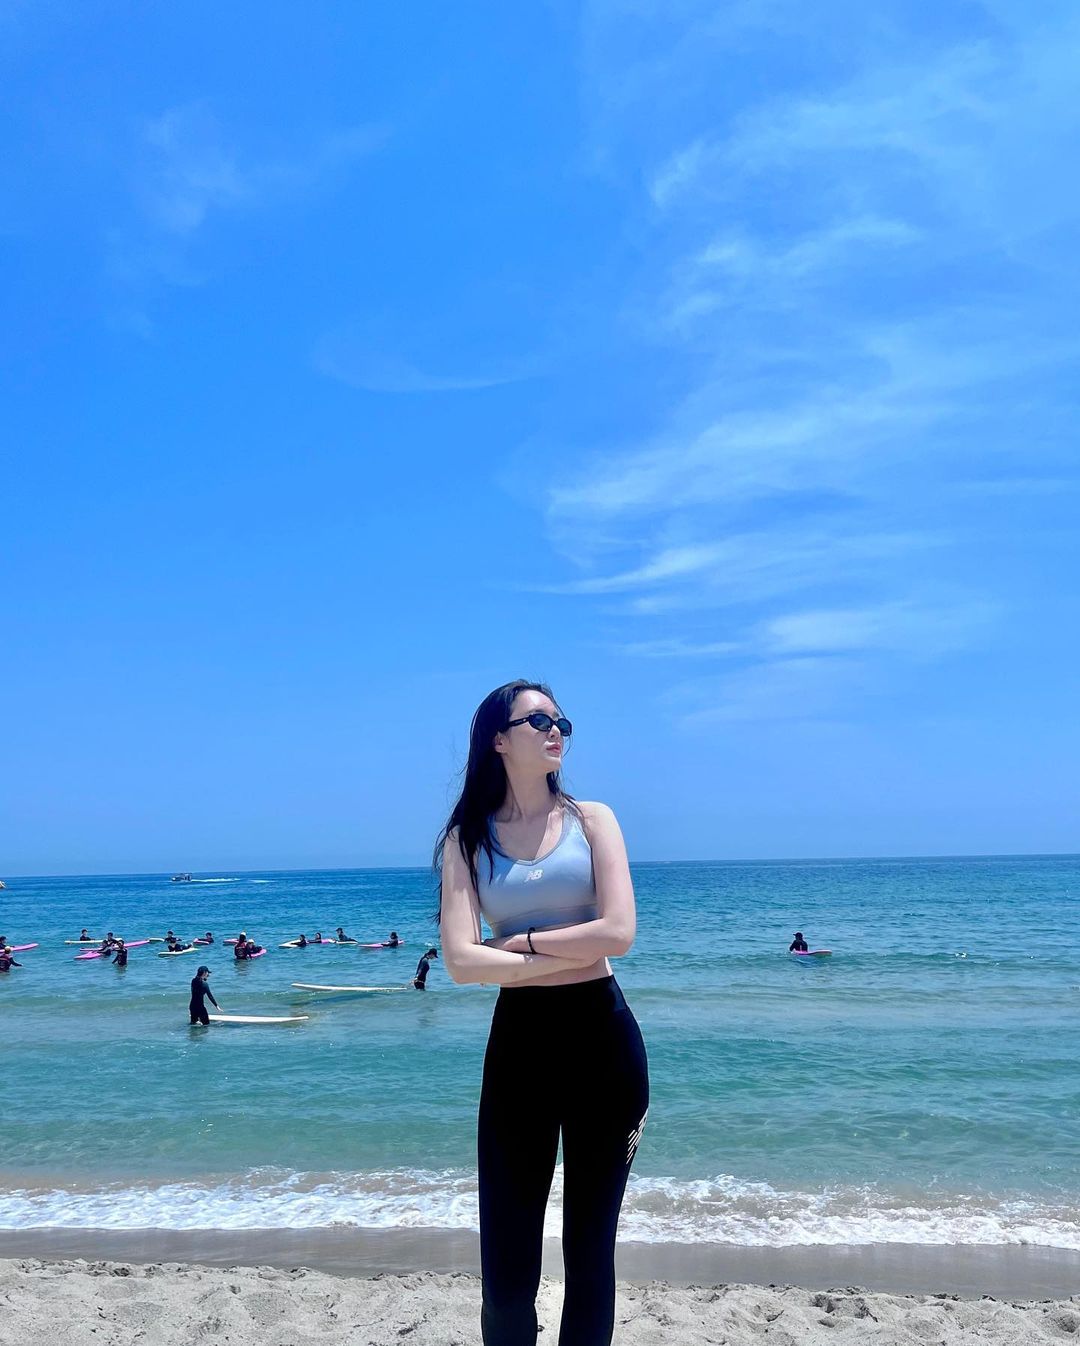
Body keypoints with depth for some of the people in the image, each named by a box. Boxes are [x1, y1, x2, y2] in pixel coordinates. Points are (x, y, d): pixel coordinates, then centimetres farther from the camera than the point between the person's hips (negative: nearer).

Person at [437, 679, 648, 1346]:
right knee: (507, 1254, 6)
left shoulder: (591, 819, 0)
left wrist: (524, 941, -8)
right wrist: (571, 954, -13)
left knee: (591, 1242, 12)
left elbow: (618, 933, -12)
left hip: (603, 1040, 0)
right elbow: (462, 960, -11)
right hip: (518, 1043, 0)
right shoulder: (467, 838, 1)